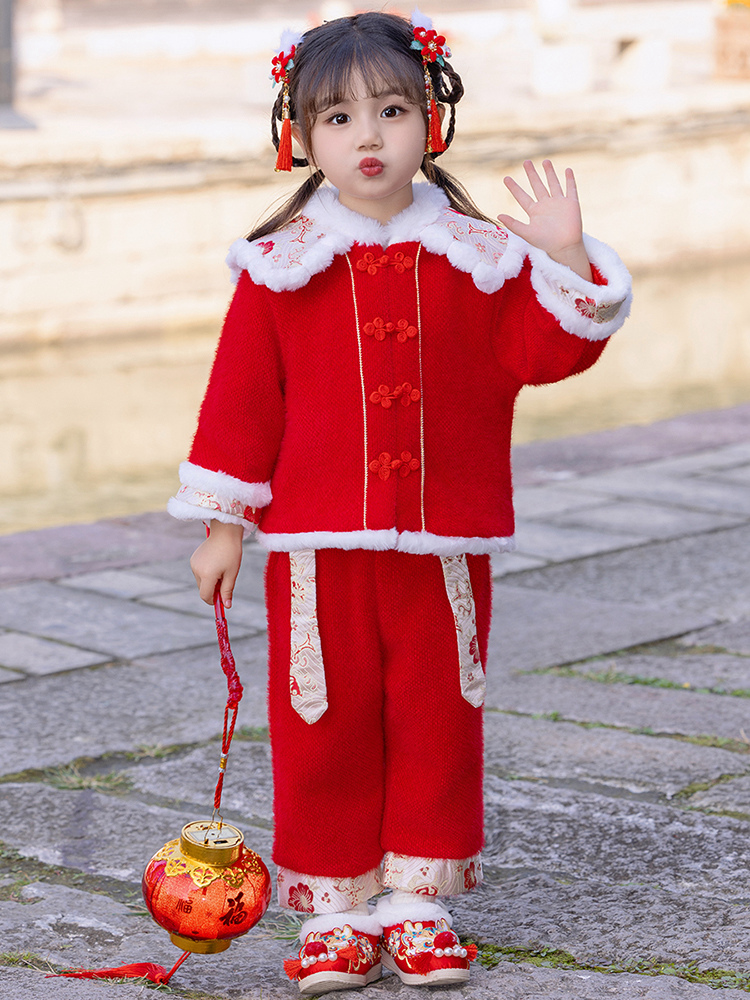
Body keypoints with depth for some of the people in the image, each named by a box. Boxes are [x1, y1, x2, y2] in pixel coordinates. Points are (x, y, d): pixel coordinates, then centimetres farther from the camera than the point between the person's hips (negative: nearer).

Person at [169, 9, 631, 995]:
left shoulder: (478, 256, 3)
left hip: (444, 546, 2)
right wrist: (223, 524, 0)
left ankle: (419, 900, 20)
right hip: (318, 545, -1)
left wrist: (564, 261, -15)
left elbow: (545, 352, 1)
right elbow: (242, 394, 1)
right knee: (323, 722, 3)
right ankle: (335, 907, 15)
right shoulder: (280, 266, -1)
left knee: (438, 720, 7)